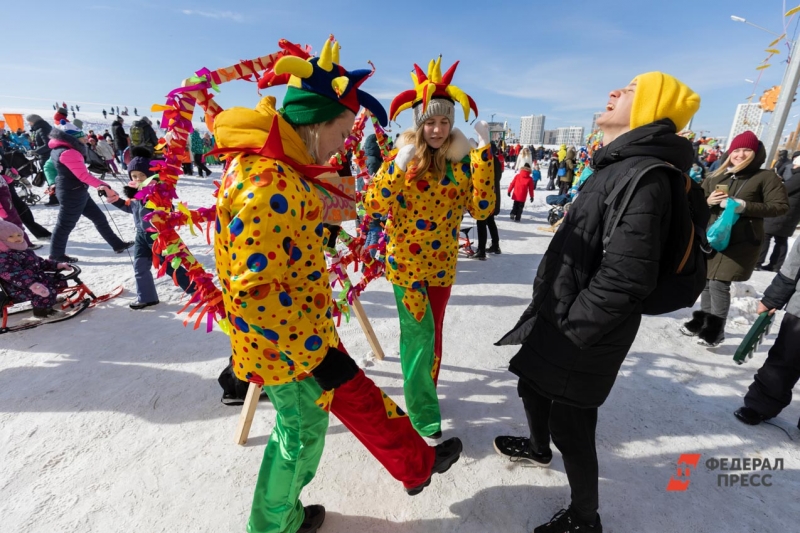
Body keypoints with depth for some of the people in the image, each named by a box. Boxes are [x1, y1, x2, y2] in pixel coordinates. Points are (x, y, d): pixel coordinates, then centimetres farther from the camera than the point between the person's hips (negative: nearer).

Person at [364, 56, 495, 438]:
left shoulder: (463, 160, 0)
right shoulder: (402, 155, -5)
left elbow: (481, 209, -12)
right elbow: (372, 206, -15)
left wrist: (483, 152, -15)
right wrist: (400, 167, -27)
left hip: (442, 264, 3)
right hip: (406, 262, -3)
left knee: (432, 334, 15)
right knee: (419, 334, -4)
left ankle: (423, 394, 39)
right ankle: (424, 418, 13)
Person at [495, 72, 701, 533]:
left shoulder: (644, 176, -21)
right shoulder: (618, 166, 11)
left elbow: (626, 277, -29)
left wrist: (570, 331, -18)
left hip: (581, 340, -9)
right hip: (555, 320, 10)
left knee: (570, 426, 8)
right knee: (532, 384, 27)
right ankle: (538, 448, 56)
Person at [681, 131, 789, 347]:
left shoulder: (766, 177, -1)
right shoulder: (715, 177, 9)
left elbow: (780, 206, -6)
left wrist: (745, 206, -18)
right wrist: (708, 201, -7)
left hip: (741, 242, -4)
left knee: (719, 284, -9)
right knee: (706, 282, 11)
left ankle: (716, 328, 5)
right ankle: (703, 319, 28)